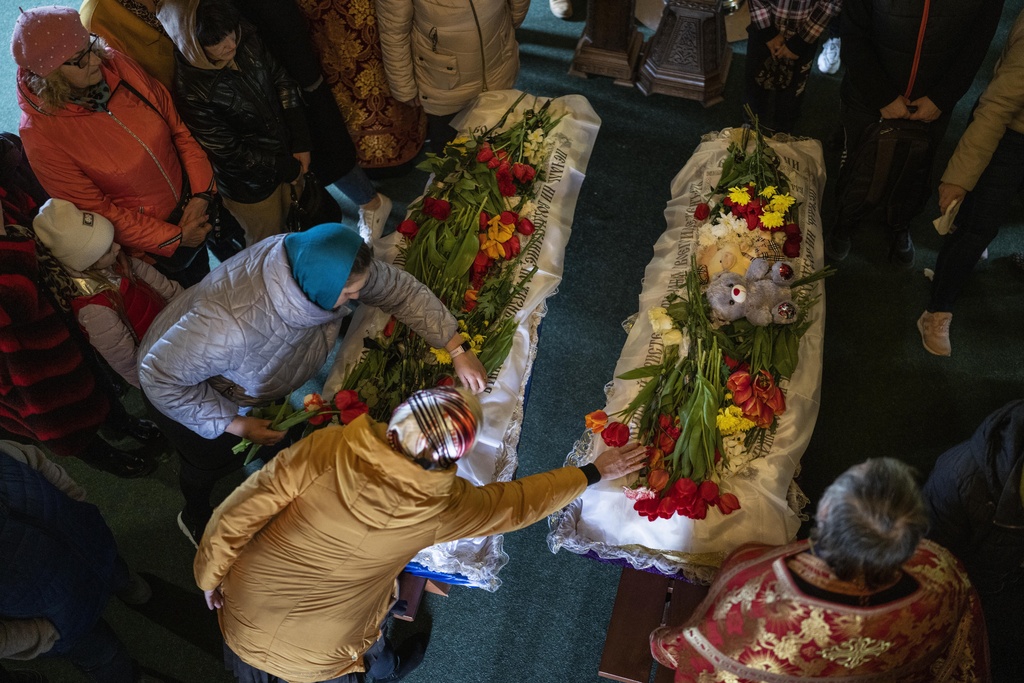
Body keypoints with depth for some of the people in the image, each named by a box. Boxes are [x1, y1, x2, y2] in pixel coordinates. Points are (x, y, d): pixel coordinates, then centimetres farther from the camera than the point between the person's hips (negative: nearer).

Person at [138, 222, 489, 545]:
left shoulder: (318, 261, -32)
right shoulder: (230, 324, -49)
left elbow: (401, 288, -18)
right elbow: (161, 376, -34)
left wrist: (459, 352, -21)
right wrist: (235, 425, -27)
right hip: (182, 388, -4)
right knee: (216, 459, 20)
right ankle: (195, 519, 54)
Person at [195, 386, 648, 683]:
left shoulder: (328, 448, -26)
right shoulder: (442, 506, -24)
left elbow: (238, 514, -19)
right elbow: (519, 503, -8)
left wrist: (211, 574, 1)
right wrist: (594, 472, 6)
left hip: (243, 613, 1)